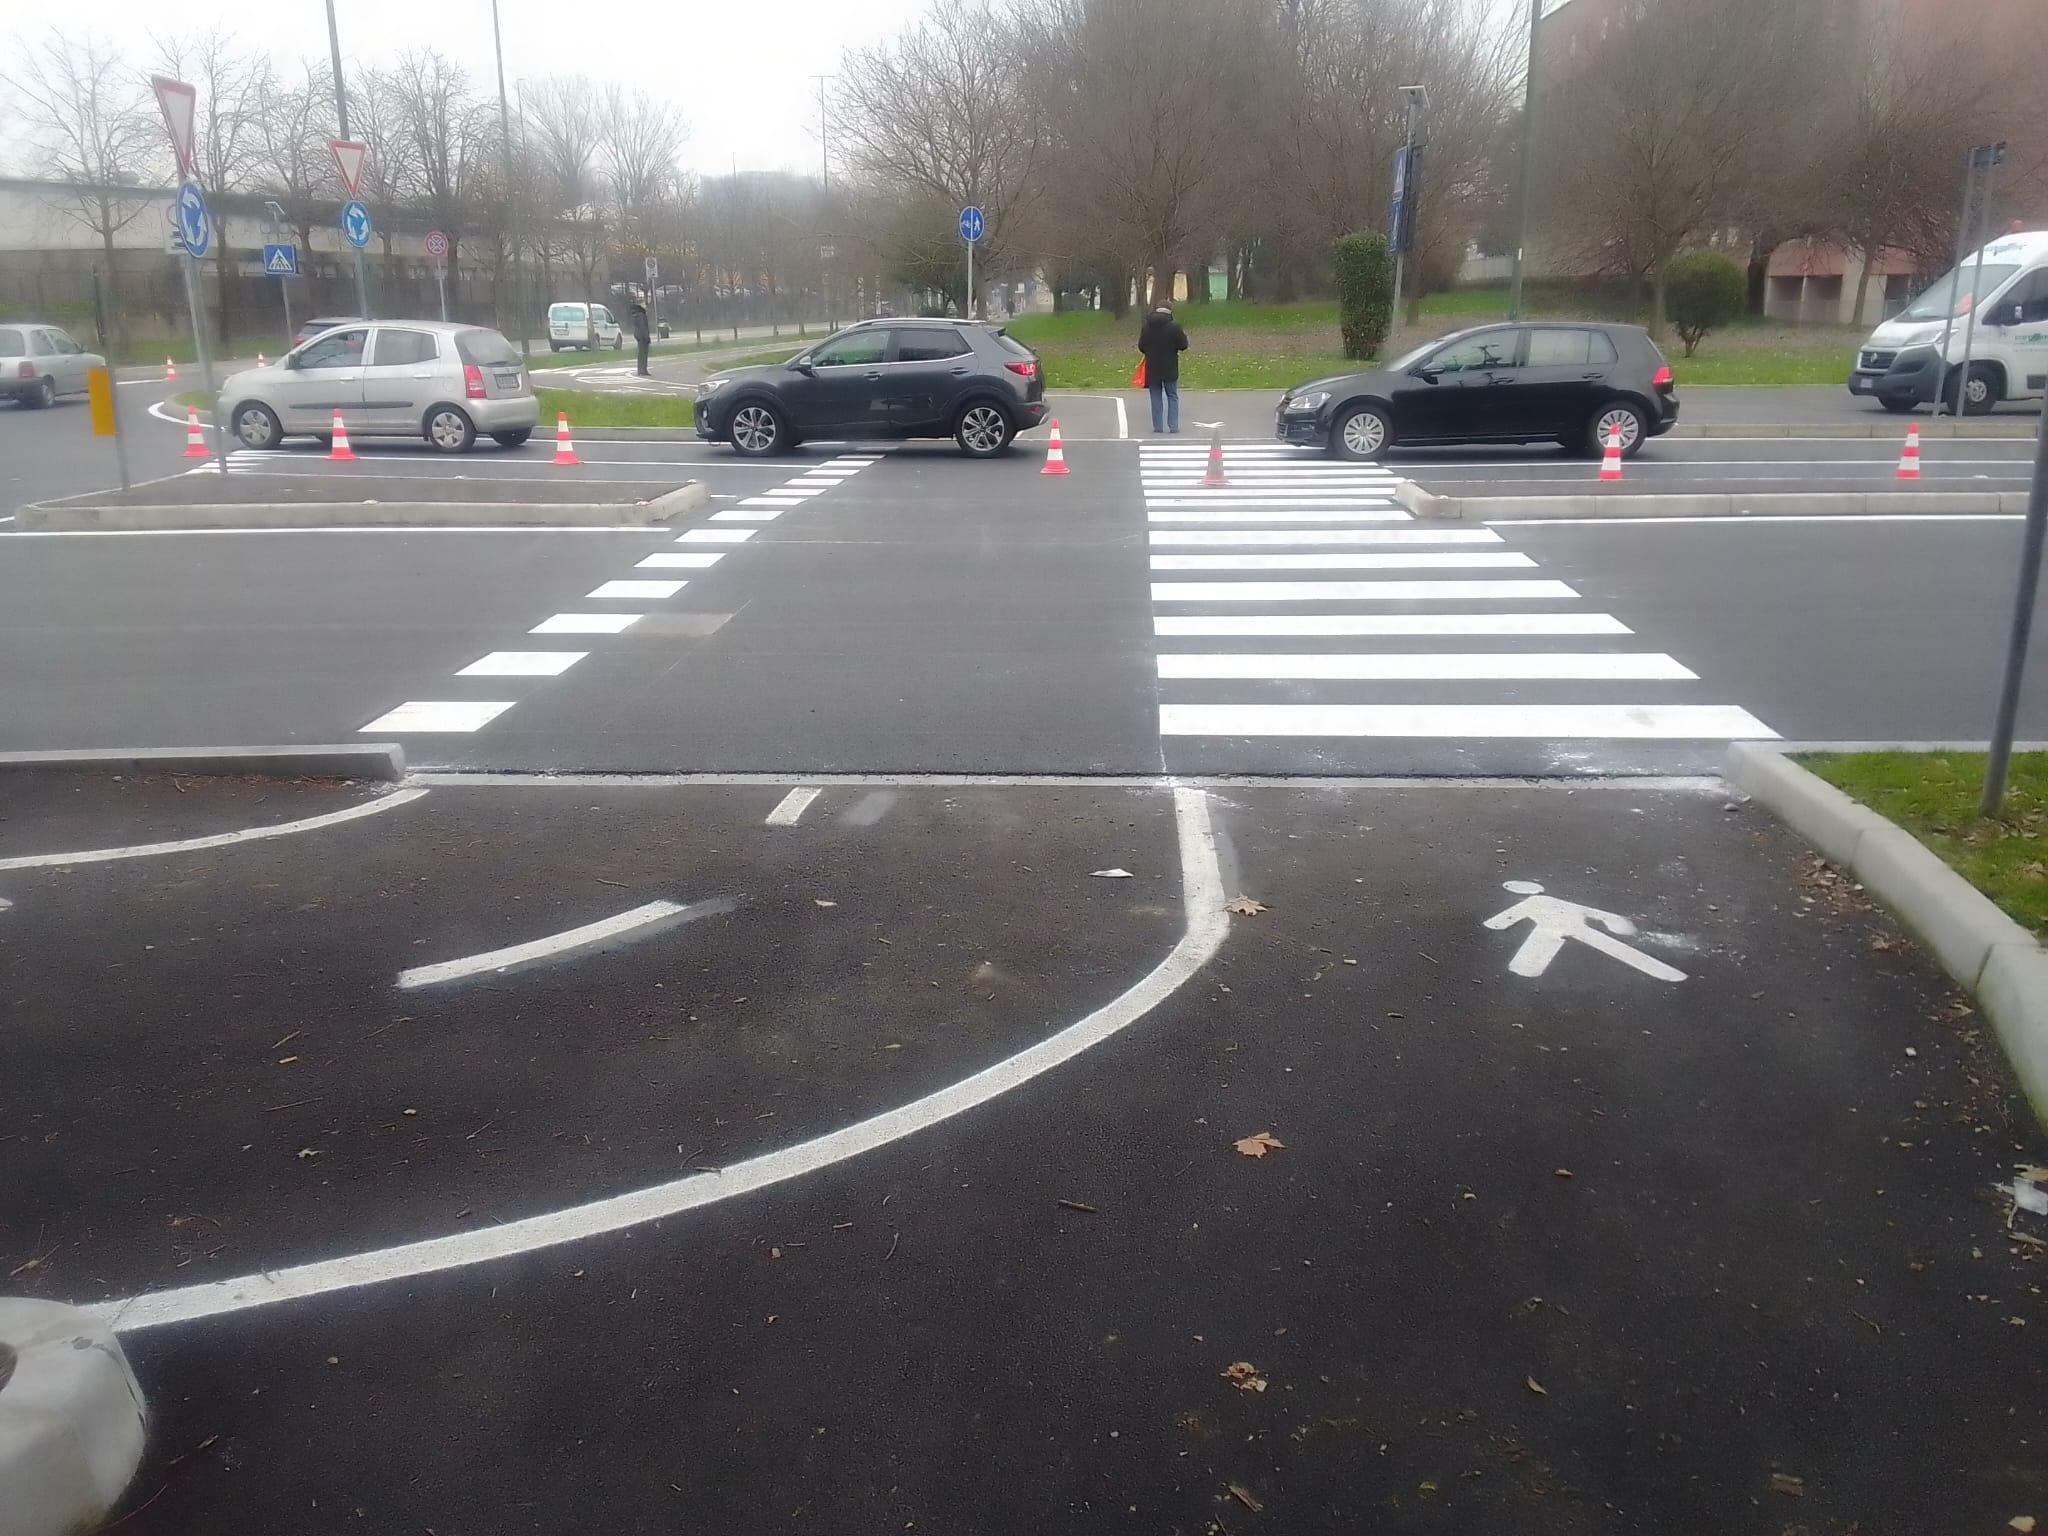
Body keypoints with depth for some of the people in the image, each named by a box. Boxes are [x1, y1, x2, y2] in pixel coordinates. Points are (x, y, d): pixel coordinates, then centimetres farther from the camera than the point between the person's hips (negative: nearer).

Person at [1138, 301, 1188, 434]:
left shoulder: (1146, 326, -3)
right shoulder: (1174, 326, -13)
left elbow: (1141, 347, 3)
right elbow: (1183, 345, -9)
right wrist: (1184, 336, 12)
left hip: (1152, 368, 2)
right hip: (1170, 368, -2)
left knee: (1156, 398, 10)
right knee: (1172, 397, 9)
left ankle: (1157, 426, 9)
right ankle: (1173, 426, 5)